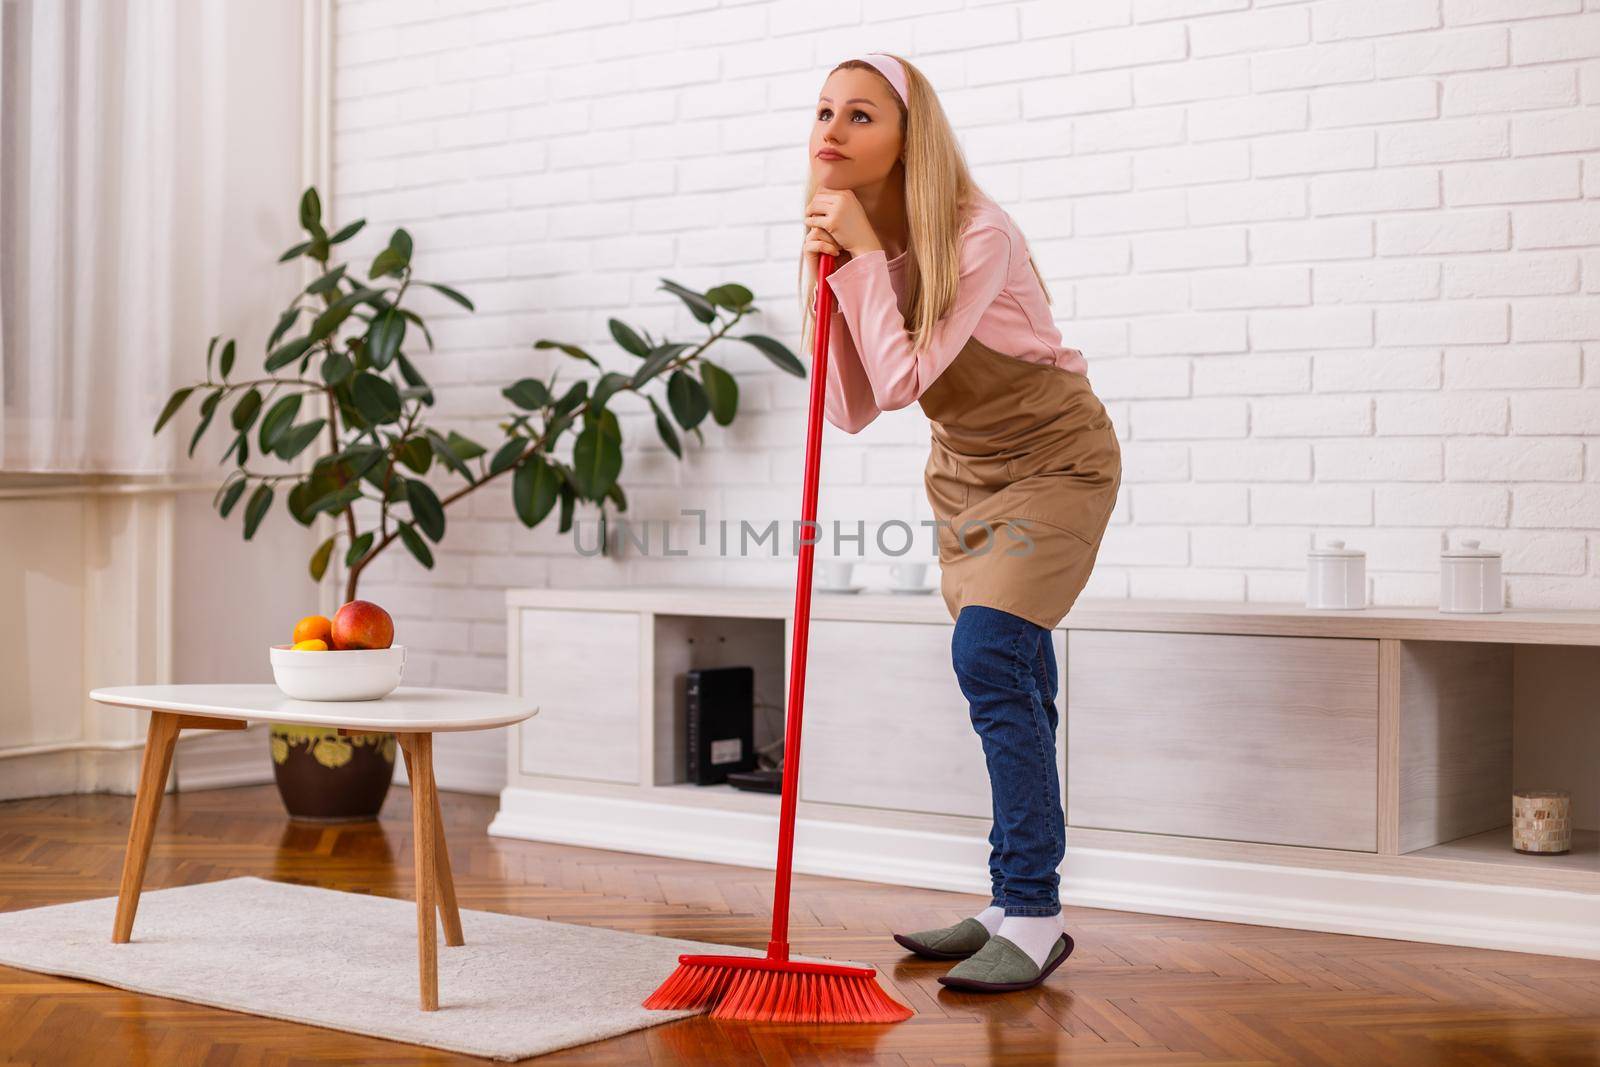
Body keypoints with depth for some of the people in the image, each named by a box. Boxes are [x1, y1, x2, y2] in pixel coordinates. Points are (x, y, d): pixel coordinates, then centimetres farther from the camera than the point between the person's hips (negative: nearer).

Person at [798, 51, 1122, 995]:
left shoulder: (978, 235, -26)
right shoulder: (847, 243, -5)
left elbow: (900, 380, -33)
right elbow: (853, 411, -8)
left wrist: (866, 256, -30)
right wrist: (832, 278, -17)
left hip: (1054, 460, -7)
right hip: (964, 468, 7)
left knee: (988, 654, -21)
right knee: (1015, 690, 12)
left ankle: (1034, 916, -13)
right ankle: (1016, 906, 21)